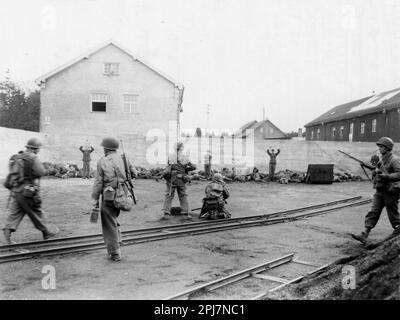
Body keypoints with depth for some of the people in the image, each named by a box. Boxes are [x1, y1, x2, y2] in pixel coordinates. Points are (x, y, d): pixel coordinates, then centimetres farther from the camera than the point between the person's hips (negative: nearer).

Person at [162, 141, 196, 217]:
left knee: (169, 195, 5)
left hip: (171, 178, 1)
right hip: (181, 179, -1)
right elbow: (193, 167, 1)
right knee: (183, 196, 9)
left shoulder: (170, 156, 3)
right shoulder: (184, 158, -2)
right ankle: (185, 213, 9)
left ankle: (166, 213, -1)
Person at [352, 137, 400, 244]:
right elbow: (375, 172, 21)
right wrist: (375, 172, -1)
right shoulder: (381, 160, 13)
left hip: (390, 192, -7)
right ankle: (364, 235, -7)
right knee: (373, 212, -1)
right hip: (379, 191, 7)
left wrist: (386, 176, -27)